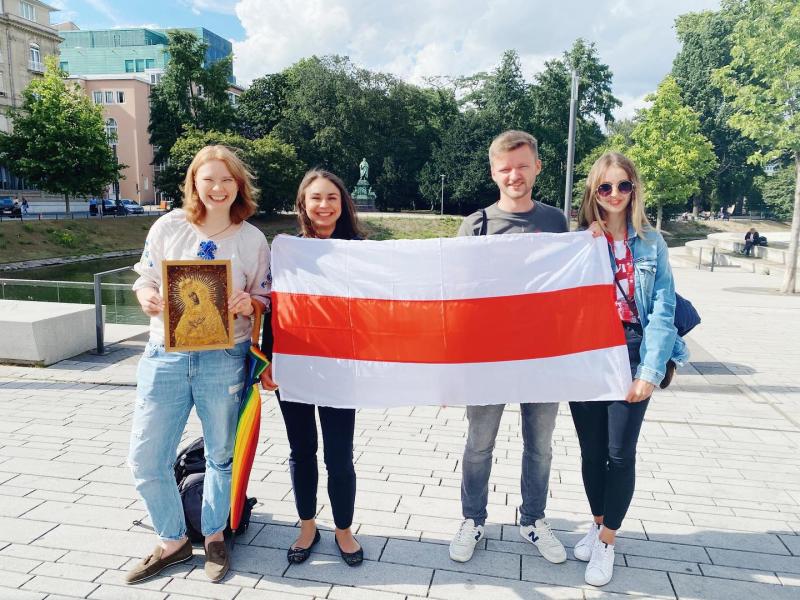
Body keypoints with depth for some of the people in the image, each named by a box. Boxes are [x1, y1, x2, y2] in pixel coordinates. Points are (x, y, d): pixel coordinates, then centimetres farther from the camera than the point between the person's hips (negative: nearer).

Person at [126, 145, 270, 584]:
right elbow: (145, 281, 8)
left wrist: (248, 303, -17)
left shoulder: (253, 239, 0)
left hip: (224, 359, -1)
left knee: (221, 455, 14)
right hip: (165, 356, 2)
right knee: (145, 460, 6)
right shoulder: (167, 227, 1)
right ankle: (172, 540, 30)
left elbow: (264, 297, 5)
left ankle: (214, 536, 38)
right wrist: (146, 297, -14)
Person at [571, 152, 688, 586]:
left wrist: (651, 371, -11)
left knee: (620, 452, 1)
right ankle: (598, 522, 35)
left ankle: (607, 541, 21)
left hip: (630, 357, -1)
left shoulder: (651, 243, 2)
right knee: (591, 450, 11)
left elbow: (663, 310, -3)